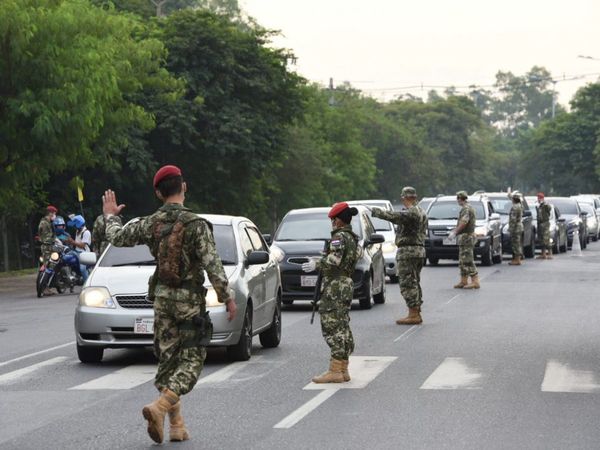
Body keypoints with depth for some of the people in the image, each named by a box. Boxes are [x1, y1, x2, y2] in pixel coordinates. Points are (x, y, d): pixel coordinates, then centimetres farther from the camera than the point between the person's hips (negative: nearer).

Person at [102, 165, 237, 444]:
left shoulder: (150, 224, 0)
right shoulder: (195, 224, -14)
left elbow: (117, 238, 14)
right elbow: (212, 265, -16)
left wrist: (110, 216, 33)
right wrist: (227, 298, -9)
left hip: (162, 298, 5)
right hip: (190, 299, -5)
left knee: (168, 358, 12)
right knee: (190, 361, -1)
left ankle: (176, 424, 12)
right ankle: (159, 407, -22)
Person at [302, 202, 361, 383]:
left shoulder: (339, 236, -12)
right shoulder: (353, 238, 15)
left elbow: (334, 261, -23)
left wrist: (316, 264, -8)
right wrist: (319, 263, 17)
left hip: (335, 286, -10)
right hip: (347, 284, 10)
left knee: (333, 328, -8)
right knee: (343, 328, 12)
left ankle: (335, 371, -9)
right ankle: (343, 369, 15)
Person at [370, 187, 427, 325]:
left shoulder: (410, 212, -15)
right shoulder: (421, 212, 16)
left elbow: (393, 217, -25)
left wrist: (375, 211, -15)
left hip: (408, 251, -10)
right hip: (420, 250, 10)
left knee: (407, 283, -7)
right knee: (414, 283, 14)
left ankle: (413, 315, -9)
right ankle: (416, 313, 16)